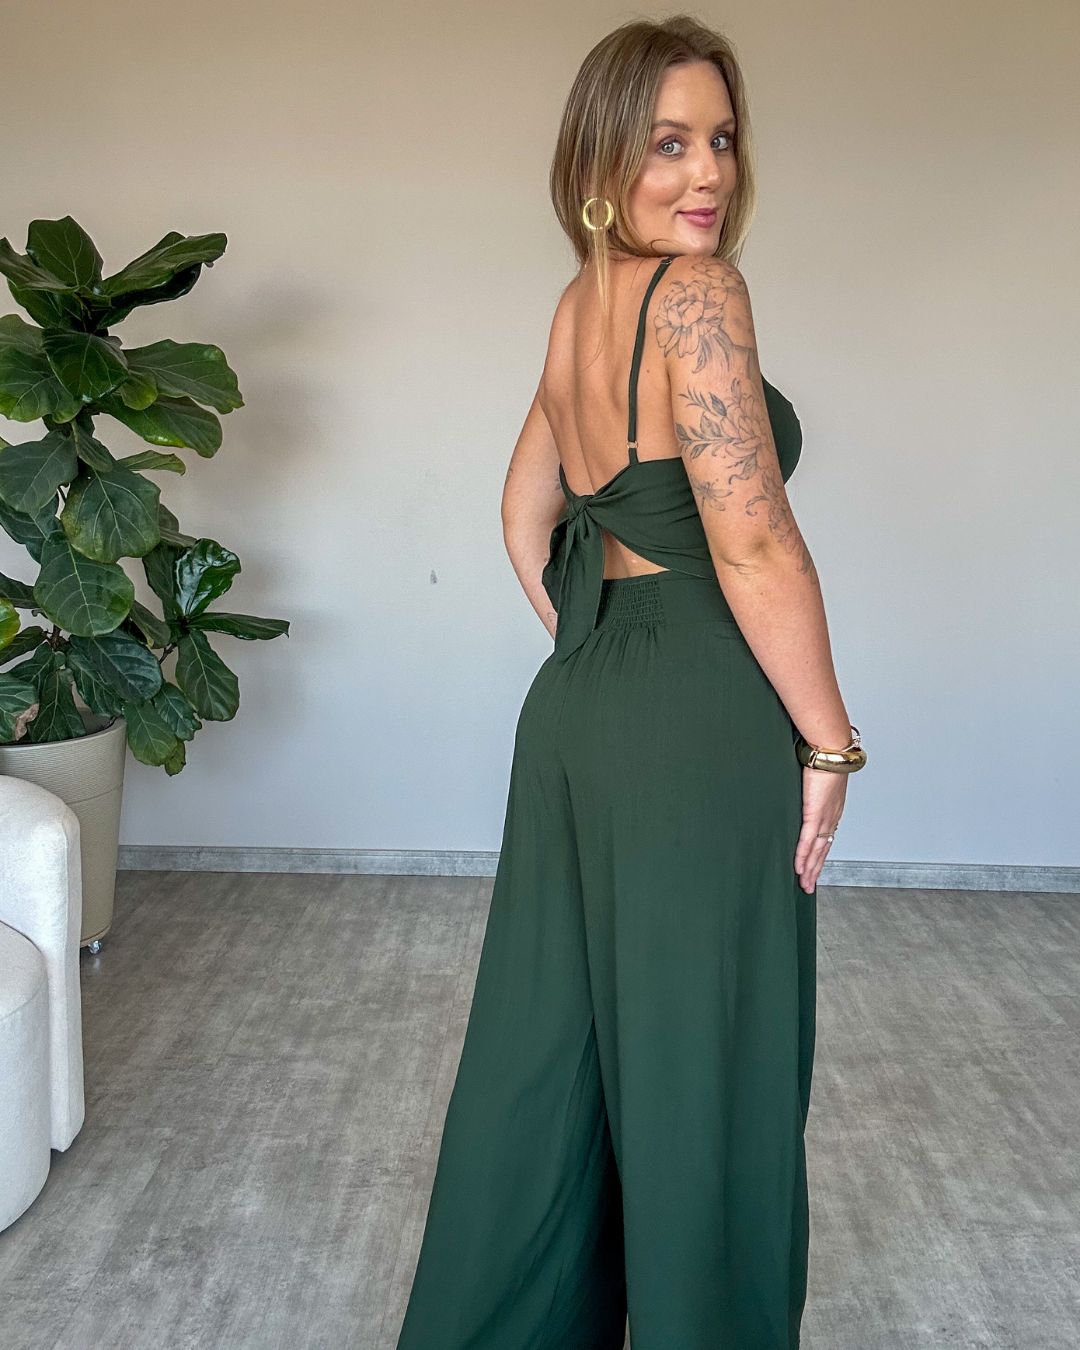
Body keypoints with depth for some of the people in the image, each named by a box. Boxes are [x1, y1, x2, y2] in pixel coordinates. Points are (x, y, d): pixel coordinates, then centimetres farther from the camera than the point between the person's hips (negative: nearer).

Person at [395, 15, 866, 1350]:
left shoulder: (578, 305, 11)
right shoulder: (694, 294, -15)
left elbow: (527, 512, 19)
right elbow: (753, 547, -20)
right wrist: (828, 742, -11)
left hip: (577, 709, 9)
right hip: (701, 732, -9)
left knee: (550, 1046, 19)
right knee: (702, 1074, 7)